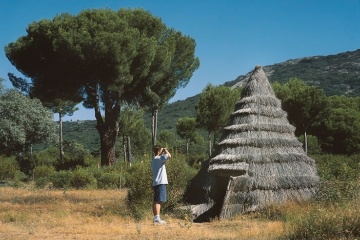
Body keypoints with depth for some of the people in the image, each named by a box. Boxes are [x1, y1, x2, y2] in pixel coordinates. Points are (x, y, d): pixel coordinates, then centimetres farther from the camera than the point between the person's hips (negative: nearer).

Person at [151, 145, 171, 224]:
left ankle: (156, 218, 11)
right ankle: (157, 218, -17)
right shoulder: (158, 159, -10)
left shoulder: (154, 160, 20)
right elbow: (169, 156, -22)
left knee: (156, 201, 9)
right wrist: (165, 150, -5)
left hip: (156, 183, 10)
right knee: (159, 201, -13)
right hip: (161, 183, -10)